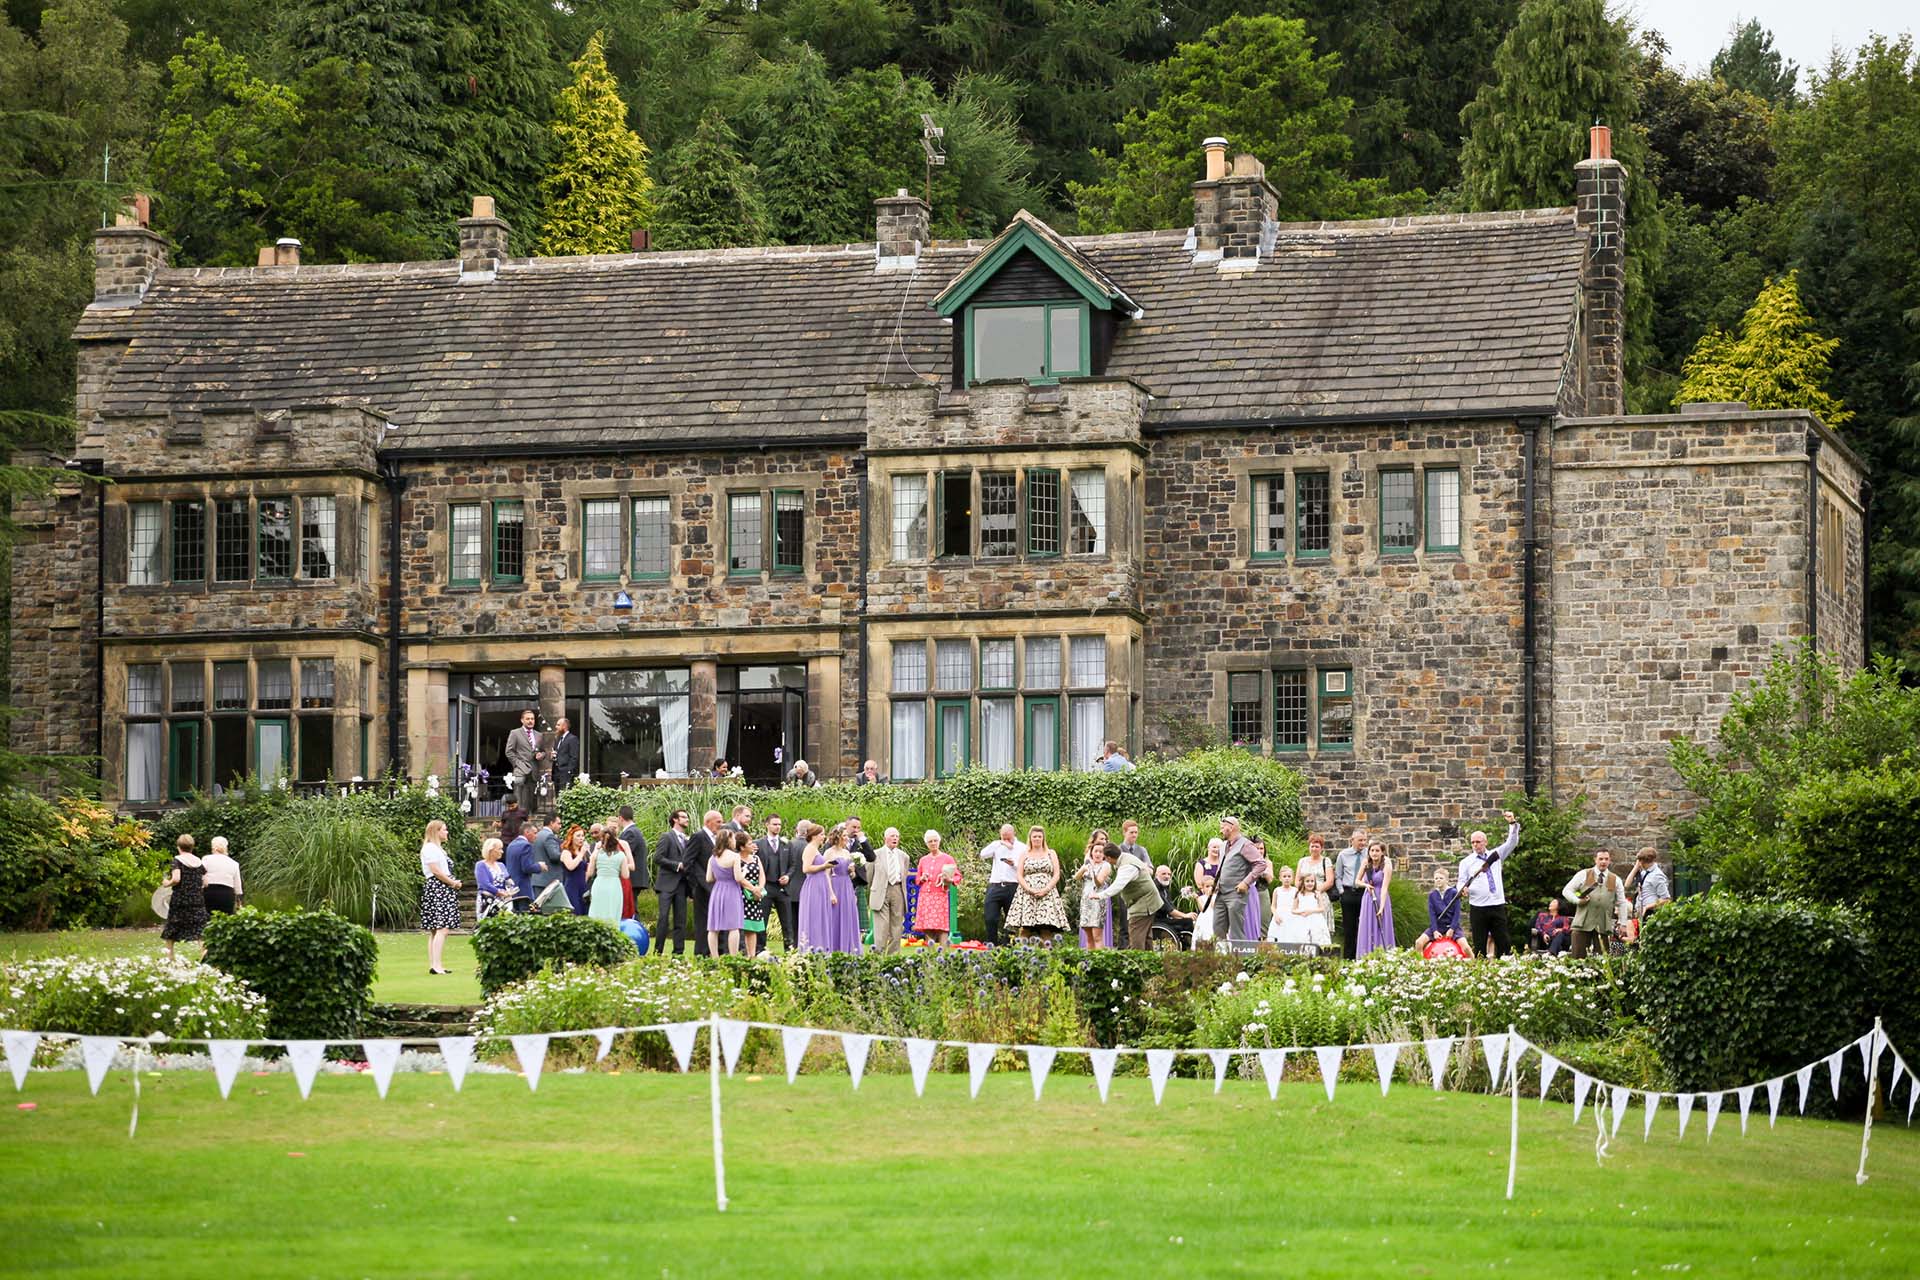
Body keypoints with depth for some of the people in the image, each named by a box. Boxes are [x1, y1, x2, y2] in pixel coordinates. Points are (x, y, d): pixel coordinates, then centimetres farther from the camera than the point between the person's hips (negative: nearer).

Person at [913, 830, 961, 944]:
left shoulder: (947, 858, 5)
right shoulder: (923, 860, 15)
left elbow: (958, 876, 5)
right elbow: (917, 879, 21)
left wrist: (950, 880, -15)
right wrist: (922, 878, -1)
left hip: (940, 896, -3)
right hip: (925, 896, 3)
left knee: (941, 927, -12)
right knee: (927, 929, -2)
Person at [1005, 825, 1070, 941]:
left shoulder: (1051, 854, 15)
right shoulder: (1024, 854, 15)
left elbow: (1056, 875, 7)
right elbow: (1020, 876, 7)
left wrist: (1045, 890, -8)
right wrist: (1030, 890, -10)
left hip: (1047, 893, 0)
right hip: (1027, 894, 0)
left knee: (1046, 930, -11)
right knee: (1025, 927, -13)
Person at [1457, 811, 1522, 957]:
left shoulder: (1496, 855, 13)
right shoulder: (1466, 862, 8)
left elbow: (1512, 842, 9)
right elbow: (1461, 882, 4)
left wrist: (1513, 824, -6)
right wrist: (1463, 889, -20)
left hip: (1497, 906, 2)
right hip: (1478, 909, -2)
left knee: (1503, 943, -1)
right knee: (1480, 946, -1)